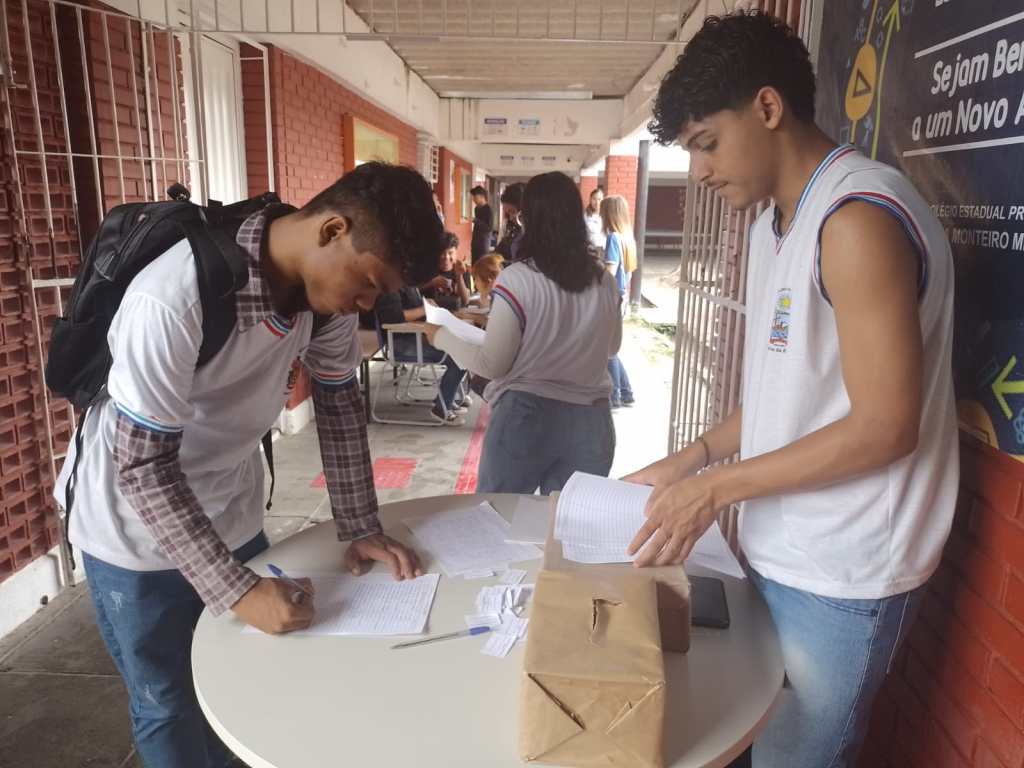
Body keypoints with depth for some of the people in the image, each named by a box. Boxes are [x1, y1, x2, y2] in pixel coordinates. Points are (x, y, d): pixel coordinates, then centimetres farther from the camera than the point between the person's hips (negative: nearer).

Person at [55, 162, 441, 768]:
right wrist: (238, 590, -32)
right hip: (137, 532, -5)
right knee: (171, 708, 13)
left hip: (232, 516, 5)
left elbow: (339, 402, -3)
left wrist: (361, 529, -5)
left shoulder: (326, 282, -14)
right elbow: (144, 470, -28)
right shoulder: (173, 302, -34)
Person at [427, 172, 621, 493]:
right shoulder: (605, 281, 1)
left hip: (526, 417, -4)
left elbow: (491, 365, -10)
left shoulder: (518, 279, -14)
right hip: (590, 420, 4)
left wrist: (441, 336, 5)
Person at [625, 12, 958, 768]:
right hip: (780, 552, 8)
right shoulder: (776, 221, 10)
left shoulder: (858, 216, -20)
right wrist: (697, 456, 5)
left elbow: (885, 427, -22)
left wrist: (718, 487, -17)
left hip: (841, 575, -8)